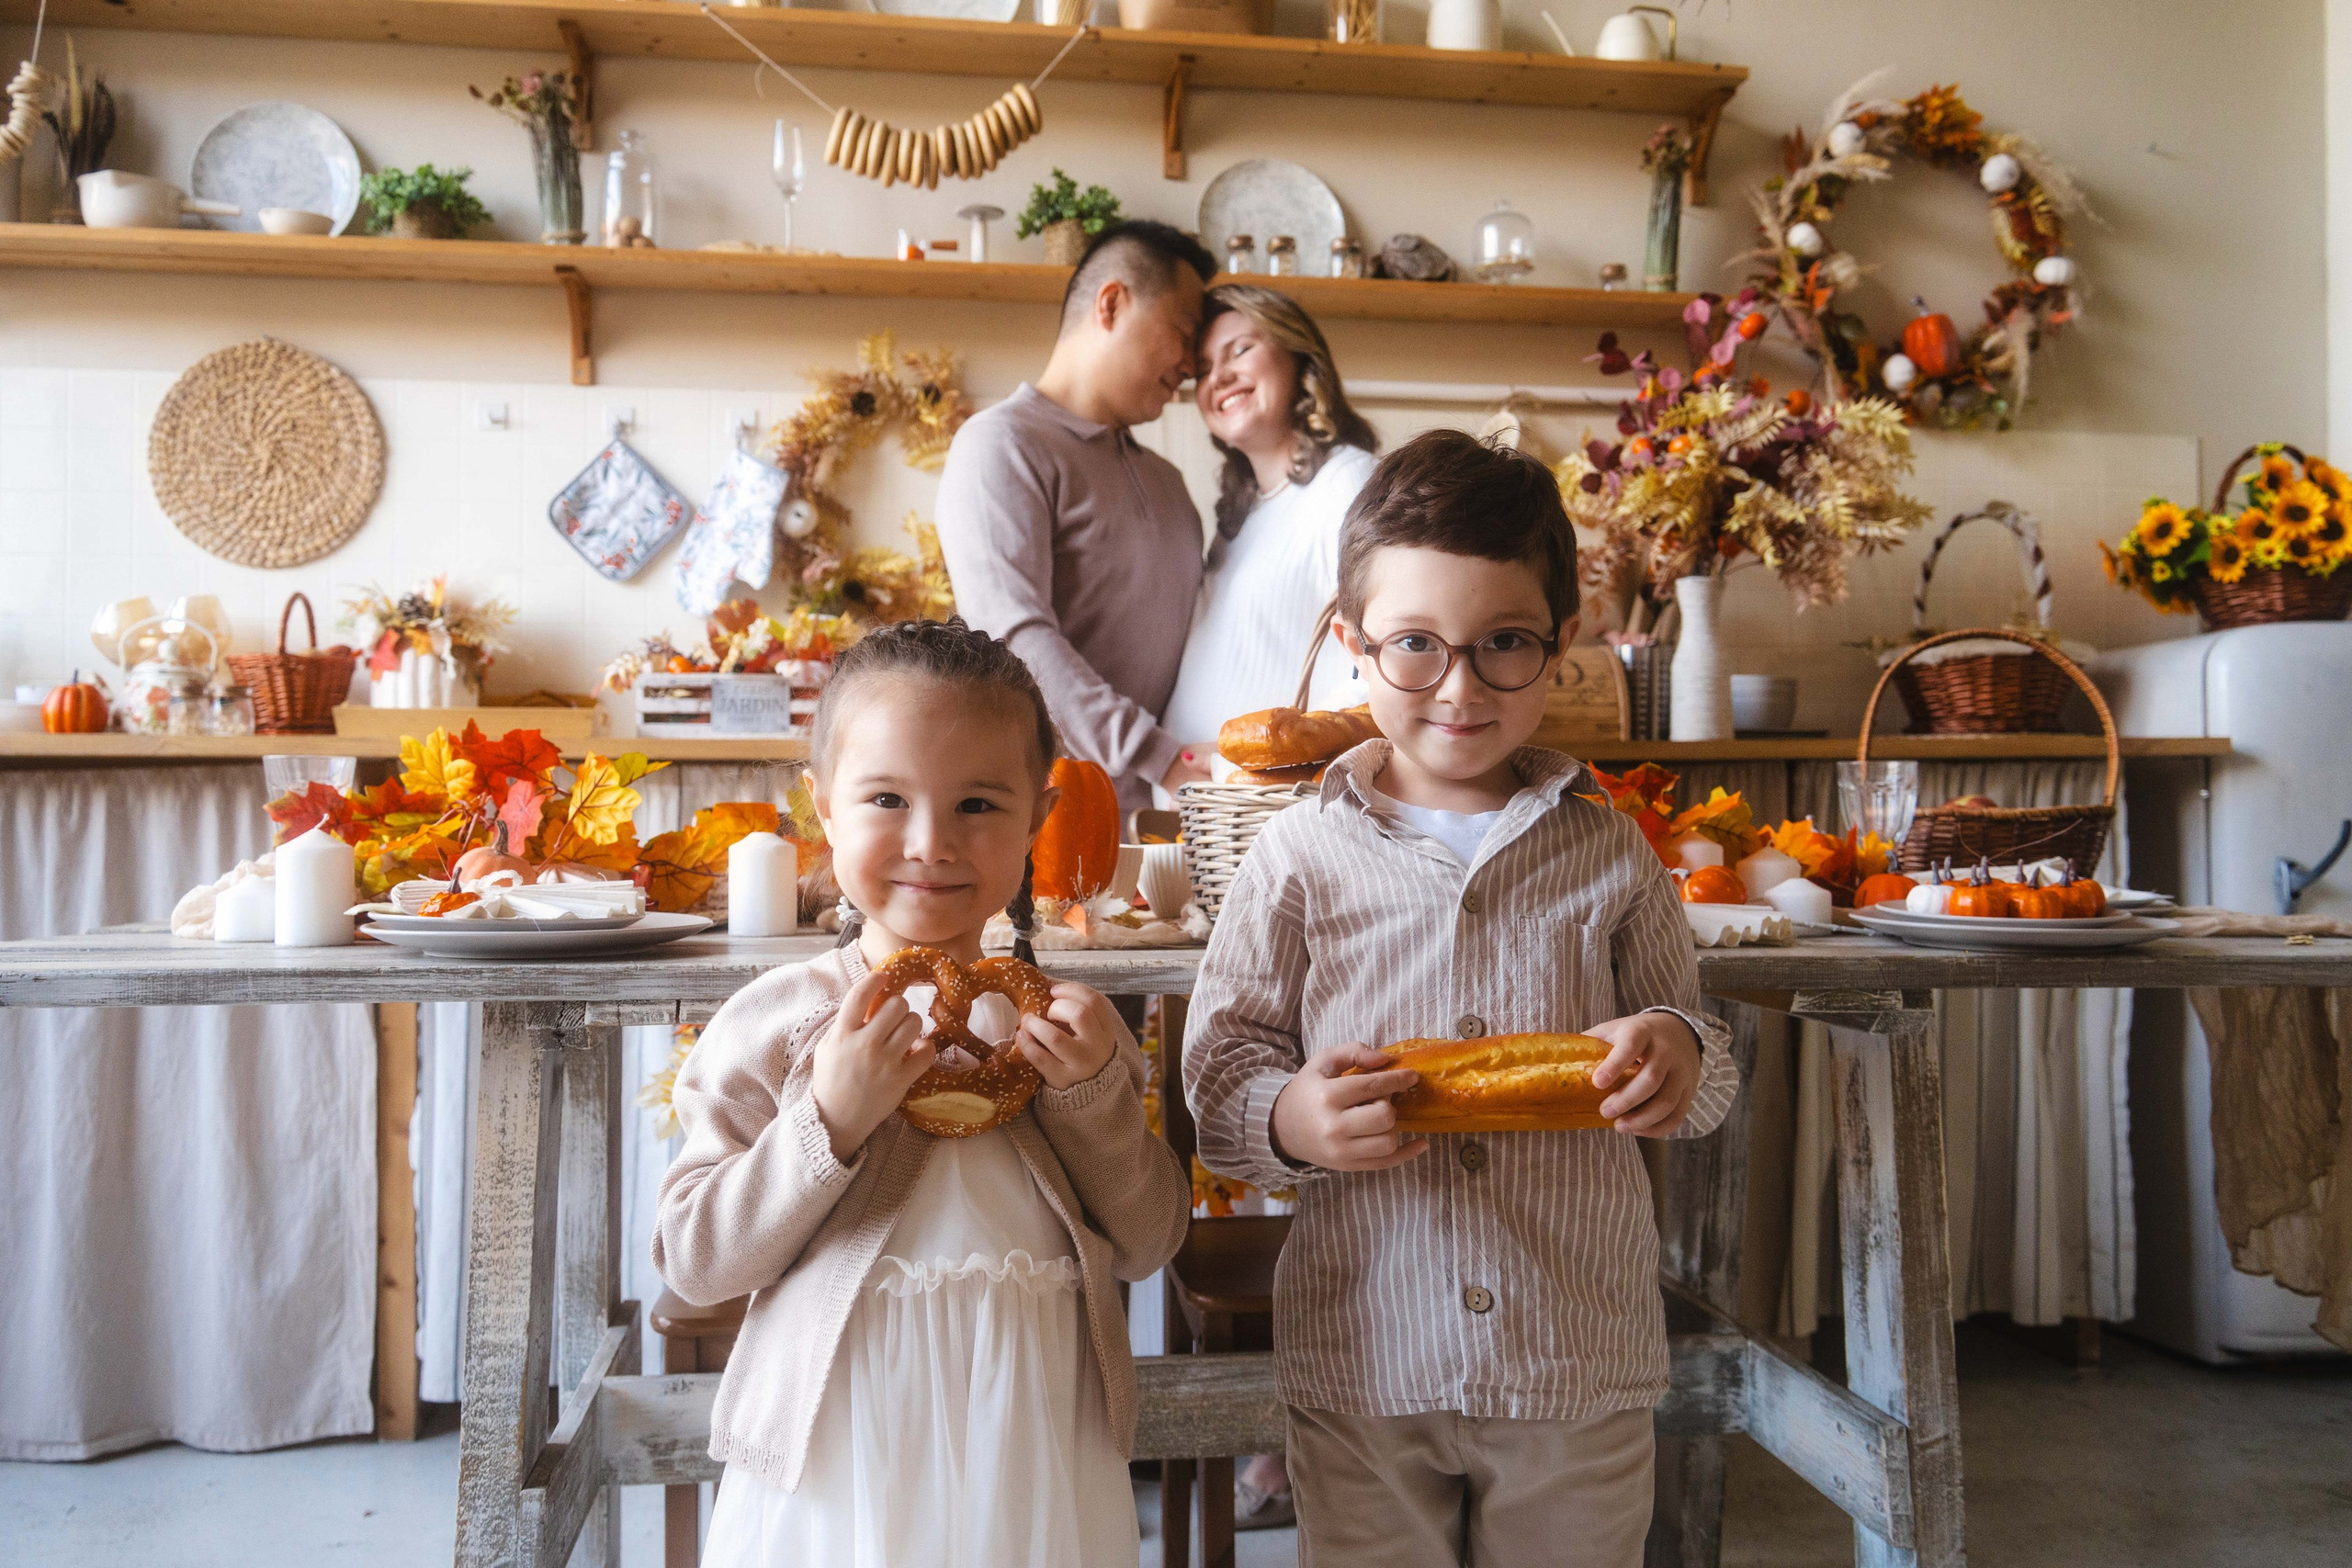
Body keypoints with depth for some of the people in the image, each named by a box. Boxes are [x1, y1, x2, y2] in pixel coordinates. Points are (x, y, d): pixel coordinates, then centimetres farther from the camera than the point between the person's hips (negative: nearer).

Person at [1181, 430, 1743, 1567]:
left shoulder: (1609, 855, 0)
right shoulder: (1299, 858, -4)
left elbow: (1703, 1076, 7)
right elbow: (1220, 1070, -2)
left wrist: (1678, 1058, -16)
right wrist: (1289, 1121, -22)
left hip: (1584, 1366, 2)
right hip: (1362, 1372, -1)